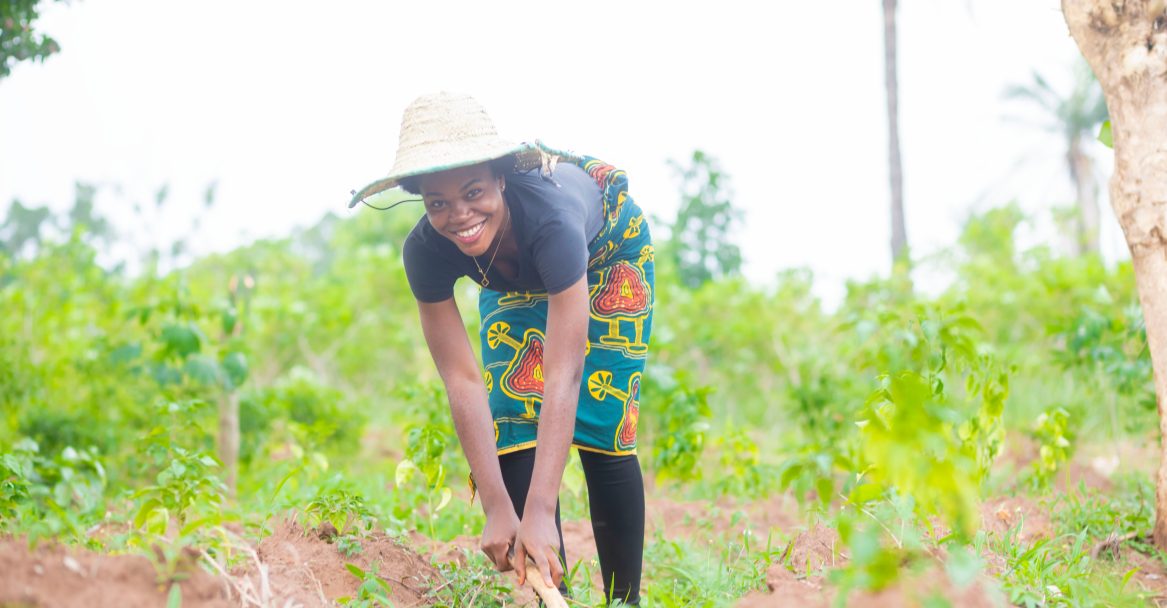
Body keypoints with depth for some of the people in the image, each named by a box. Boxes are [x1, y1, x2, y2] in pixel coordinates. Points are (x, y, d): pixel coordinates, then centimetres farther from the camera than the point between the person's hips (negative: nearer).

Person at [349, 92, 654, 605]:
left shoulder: (550, 214, -45)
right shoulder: (426, 251, -33)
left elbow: (563, 375, -49)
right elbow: (462, 380, -30)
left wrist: (540, 513, -54)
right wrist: (497, 510, -36)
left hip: (607, 251, -3)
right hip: (516, 284, 3)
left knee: (602, 434, -13)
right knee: (514, 420, -13)